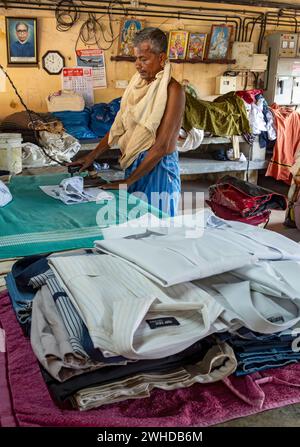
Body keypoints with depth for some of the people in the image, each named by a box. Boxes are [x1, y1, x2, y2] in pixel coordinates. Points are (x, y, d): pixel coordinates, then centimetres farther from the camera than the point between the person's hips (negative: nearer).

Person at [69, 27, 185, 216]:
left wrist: (127, 182, -19)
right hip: (134, 163, 7)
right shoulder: (138, 83, 7)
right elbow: (119, 126, 11)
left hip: (158, 166, -6)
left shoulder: (172, 90, -16)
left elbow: (162, 146, -20)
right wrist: (92, 156, 4)